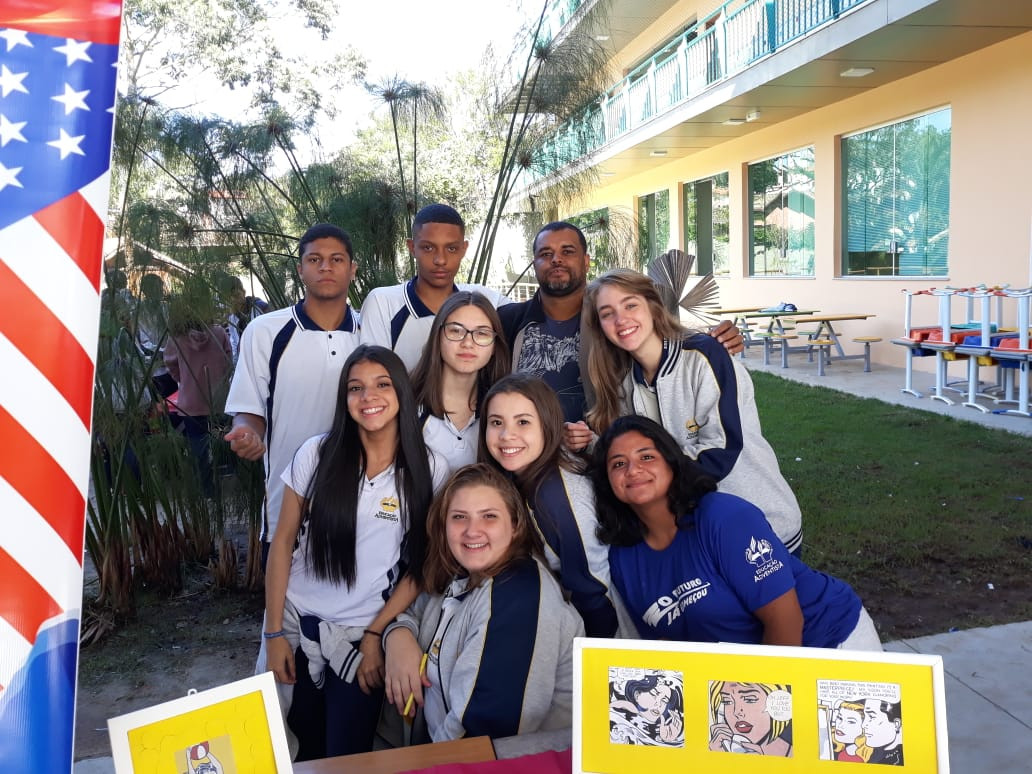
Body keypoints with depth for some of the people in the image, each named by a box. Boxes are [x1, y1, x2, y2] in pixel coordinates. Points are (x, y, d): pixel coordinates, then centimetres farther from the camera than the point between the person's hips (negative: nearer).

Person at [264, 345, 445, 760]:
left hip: (363, 633, -1)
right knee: (305, 746, 17)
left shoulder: (428, 472, -9)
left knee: (347, 756, 9)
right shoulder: (317, 453, -9)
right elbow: (283, 542, -2)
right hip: (297, 622, 1)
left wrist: (374, 636, -6)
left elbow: (421, 566, -3)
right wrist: (274, 632, -2)